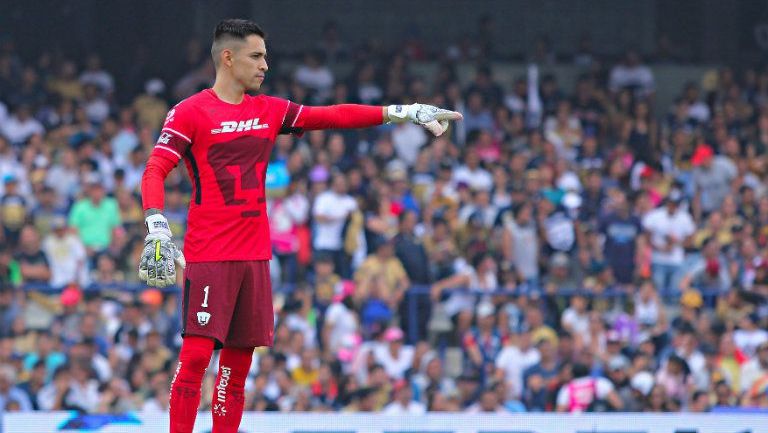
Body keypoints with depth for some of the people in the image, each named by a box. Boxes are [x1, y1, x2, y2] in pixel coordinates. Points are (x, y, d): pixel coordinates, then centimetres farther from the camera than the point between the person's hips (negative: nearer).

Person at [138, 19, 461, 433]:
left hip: (255, 255, 6)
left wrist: (400, 113, 3)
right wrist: (157, 227, -27)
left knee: (239, 361, 6)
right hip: (208, 255, -6)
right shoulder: (190, 113, -5)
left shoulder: (269, 111, 14)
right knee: (196, 355, -13)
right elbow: (154, 171, -12)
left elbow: (332, 116, 11)